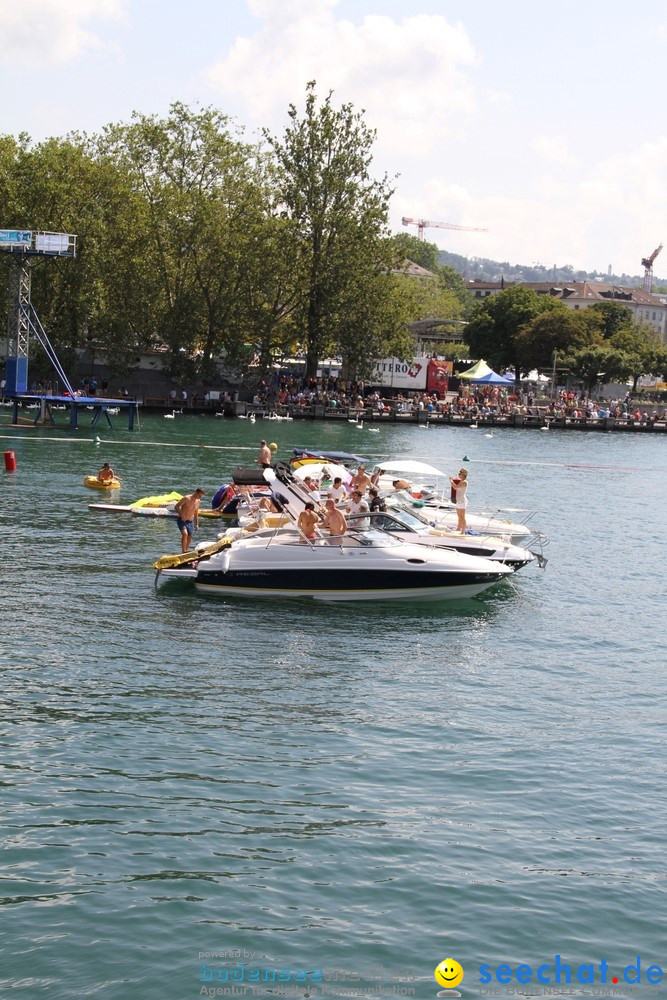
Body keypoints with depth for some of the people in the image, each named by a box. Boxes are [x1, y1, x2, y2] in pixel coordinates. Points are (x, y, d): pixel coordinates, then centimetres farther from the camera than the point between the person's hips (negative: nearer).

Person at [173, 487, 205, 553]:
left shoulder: (198, 501, 7)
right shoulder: (187, 498, -15)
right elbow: (176, 506, -14)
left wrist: (197, 524, 18)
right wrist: (181, 515, -28)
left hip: (190, 521, 7)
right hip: (182, 520, -7)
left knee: (190, 537, 6)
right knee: (185, 534, -24)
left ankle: (186, 551, 19)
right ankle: (183, 551, -23)